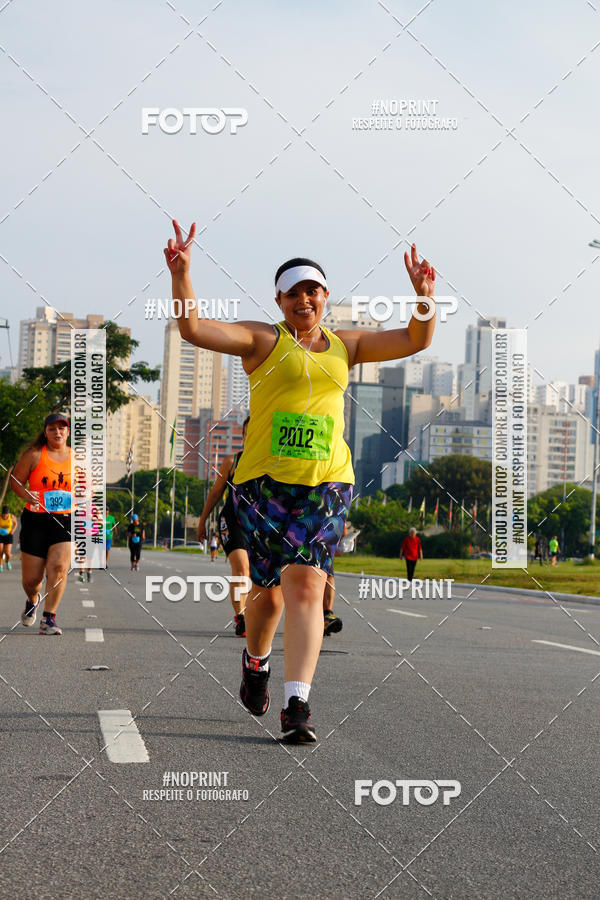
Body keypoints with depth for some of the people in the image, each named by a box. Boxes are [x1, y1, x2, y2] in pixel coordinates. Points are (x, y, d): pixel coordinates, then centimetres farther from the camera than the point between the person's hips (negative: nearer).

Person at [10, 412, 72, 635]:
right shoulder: (34, 455, 1)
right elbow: (15, 480, 5)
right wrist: (27, 495, -14)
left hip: (65, 521, 1)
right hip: (35, 520, -1)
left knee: (59, 566, -21)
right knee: (31, 578, 3)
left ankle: (49, 619, -14)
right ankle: (32, 599, 40)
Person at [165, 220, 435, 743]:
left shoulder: (344, 345, 16)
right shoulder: (262, 340, 3)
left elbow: (416, 341, 16)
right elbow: (193, 329, -9)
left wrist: (424, 295, -2)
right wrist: (181, 274, -24)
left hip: (327, 484, 2)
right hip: (264, 481, -2)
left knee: (307, 587, -13)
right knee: (269, 591, 4)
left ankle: (297, 707, -18)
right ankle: (256, 660, 38)